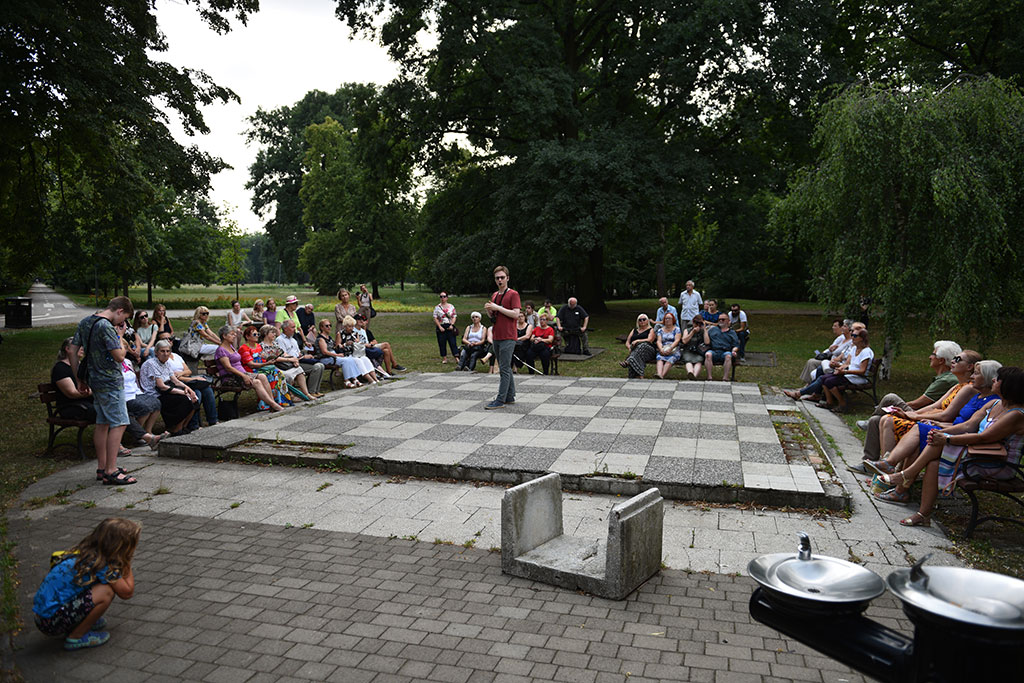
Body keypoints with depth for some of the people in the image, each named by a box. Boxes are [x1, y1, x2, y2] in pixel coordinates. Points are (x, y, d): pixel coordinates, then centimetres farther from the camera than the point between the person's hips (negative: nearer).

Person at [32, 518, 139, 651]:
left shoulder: (85, 552, 4)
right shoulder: (100, 564, -20)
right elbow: (127, 592, -13)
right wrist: (127, 565, -3)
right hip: (51, 622, -9)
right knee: (107, 591, -20)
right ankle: (76, 637, -5)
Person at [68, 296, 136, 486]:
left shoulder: (85, 322, 11)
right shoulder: (106, 327, -19)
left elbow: (72, 351, 14)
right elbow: (119, 356, -23)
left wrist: (79, 378, 17)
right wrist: (120, 339, -5)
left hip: (96, 381, 10)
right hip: (110, 382, -10)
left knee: (102, 423, 16)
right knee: (118, 424, -8)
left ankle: (102, 466, 24)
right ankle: (111, 472, -9)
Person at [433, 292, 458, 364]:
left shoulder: (451, 307, 7)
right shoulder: (437, 307, 4)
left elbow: (454, 317, 5)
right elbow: (435, 318, 1)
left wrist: (452, 325, -10)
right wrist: (440, 327, -9)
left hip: (450, 327, 0)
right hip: (441, 327, 0)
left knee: (453, 342, -6)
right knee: (442, 343, 2)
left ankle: (457, 357, -7)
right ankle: (444, 358, 12)